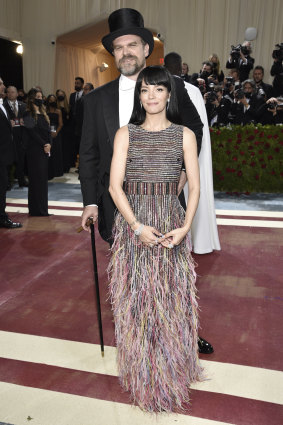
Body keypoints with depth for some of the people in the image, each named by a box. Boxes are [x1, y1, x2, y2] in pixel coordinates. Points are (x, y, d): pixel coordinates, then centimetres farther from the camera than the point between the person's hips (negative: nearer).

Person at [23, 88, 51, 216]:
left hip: (45, 150, 7)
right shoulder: (28, 114, -5)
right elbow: (32, 132, -12)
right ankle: (36, 209, 3)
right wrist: (44, 145, -14)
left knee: (43, 178, 8)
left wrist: (49, 144, -4)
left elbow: (48, 131, 12)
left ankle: (42, 207, 15)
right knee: (36, 178, -4)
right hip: (34, 150, -7)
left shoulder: (43, 113, 17)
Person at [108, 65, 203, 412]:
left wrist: (184, 227, -11)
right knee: (136, 298, 7)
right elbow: (115, 186, -3)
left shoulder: (184, 135, 6)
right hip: (132, 223, 0)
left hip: (172, 225, 1)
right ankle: (142, 373, 27)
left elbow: (194, 187, 3)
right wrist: (137, 226, -14)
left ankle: (173, 370, 31)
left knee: (172, 298, 8)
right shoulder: (125, 134, 4)